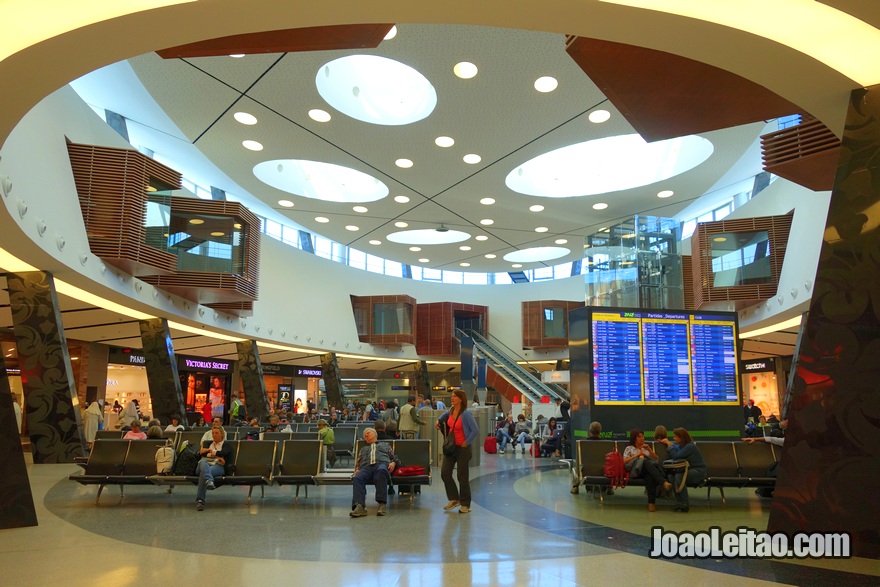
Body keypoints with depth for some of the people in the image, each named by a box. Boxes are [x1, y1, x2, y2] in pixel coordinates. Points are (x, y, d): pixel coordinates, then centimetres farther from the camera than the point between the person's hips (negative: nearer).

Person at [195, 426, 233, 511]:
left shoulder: (226, 444, 21)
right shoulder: (207, 443, 32)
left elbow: (223, 453, -3)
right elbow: (201, 452, 10)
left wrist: (209, 451, 7)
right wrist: (217, 456, -2)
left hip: (218, 466, -3)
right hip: (204, 464, 3)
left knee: (204, 473, -38)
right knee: (203, 462, -37)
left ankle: (200, 500, -49)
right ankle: (209, 481, -66)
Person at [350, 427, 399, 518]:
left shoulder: (385, 445, 37)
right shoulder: (363, 449, 41)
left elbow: (394, 457, 26)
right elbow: (358, 463, 29)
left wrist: (393, 463, 1)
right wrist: (356, 470, 5)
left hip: (382, 464, -2)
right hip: (366, 467, 2)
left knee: (381, 471, -43)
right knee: (357, 478, -36)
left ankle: (382, 504, -47)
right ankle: (359, 506, -52)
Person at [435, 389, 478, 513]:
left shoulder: (466, 413, -18)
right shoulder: (450, 411, 3)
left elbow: (476, 431, -22)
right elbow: (444, 414, 29)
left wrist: (466, 442, -15)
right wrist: (438, 420, 13)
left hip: (462, 448, -6)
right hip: (451, 447, 6)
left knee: (462, 477, 3)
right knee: (445, 473, 1)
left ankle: (465, 505, 18)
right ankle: (454, 499, 18)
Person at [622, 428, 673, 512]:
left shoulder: (645, 447, 35)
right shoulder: (629, 448, 24)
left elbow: (657, 459, 23)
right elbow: (624, 462, 8)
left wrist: (649, 449, 10)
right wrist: (636, 455, -1)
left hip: (649, 468, 3)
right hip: (636, 469, -3)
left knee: (649, 476, -39)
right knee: (647, 462, -38)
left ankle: (651, 502, -46)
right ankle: (663, 482, -53)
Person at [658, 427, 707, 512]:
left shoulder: (690, 446, -19)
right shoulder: (679, 445, 6)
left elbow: (676, 456, -25)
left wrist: (669, 444, -17)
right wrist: (666, 443, 6)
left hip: (698, 471, -8)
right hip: (688, 469, 8)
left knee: (679, 476, -32)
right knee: (671, 476, -20)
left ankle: (684, 504, -22)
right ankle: (679, 503, -16)